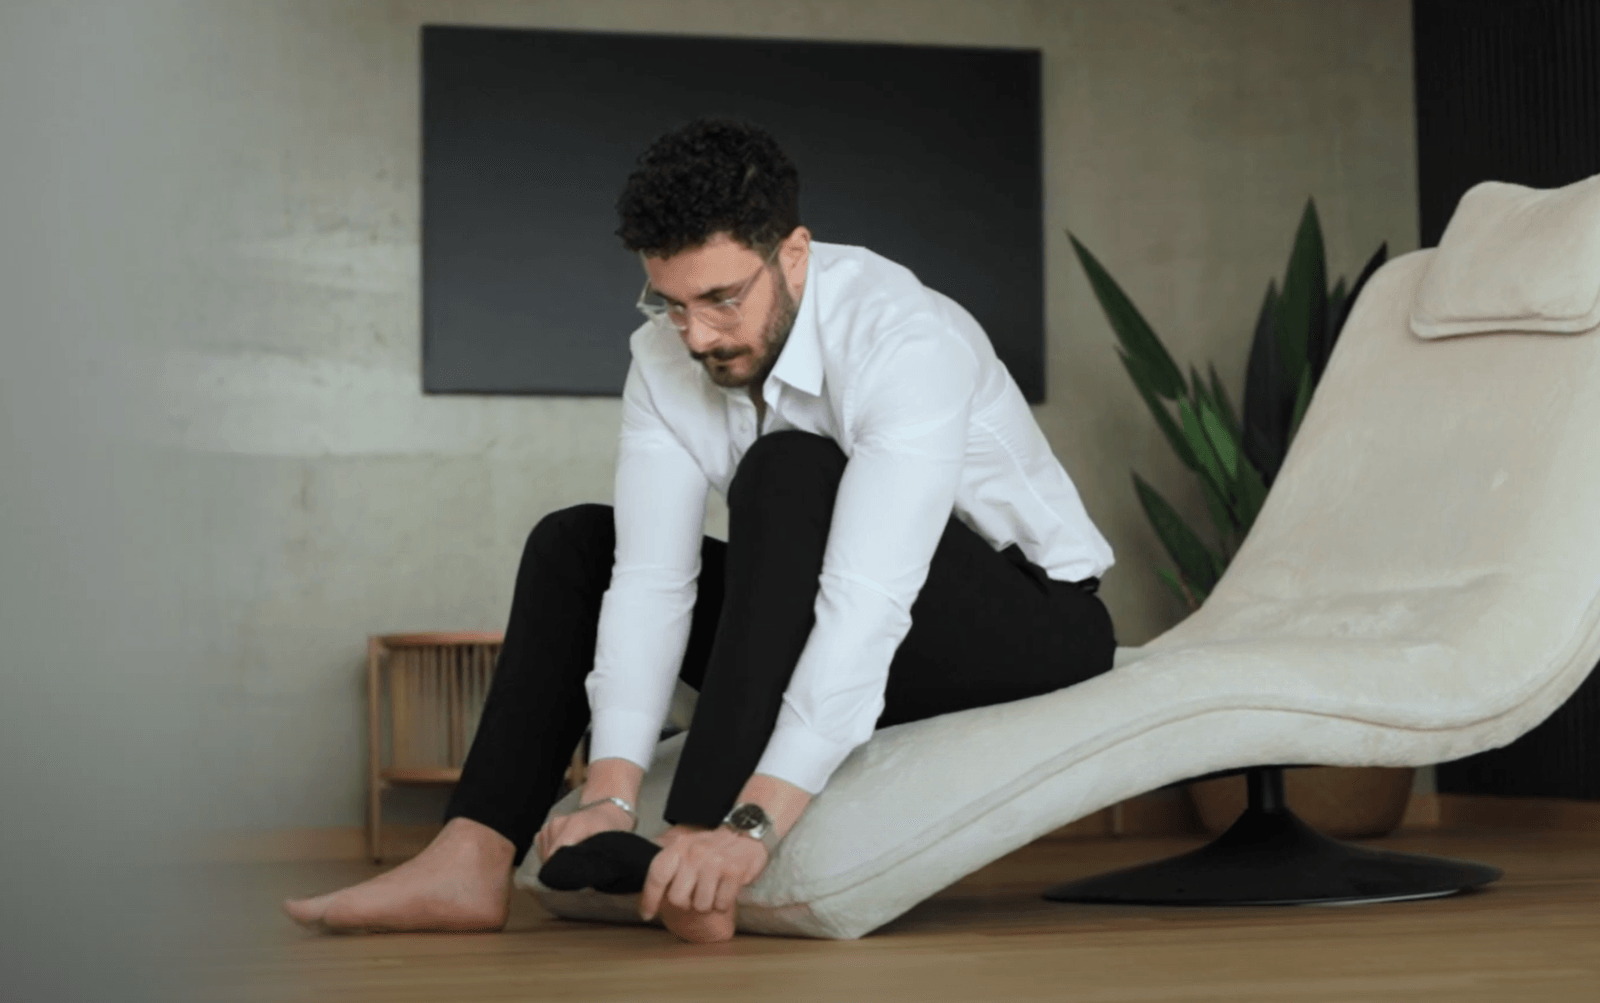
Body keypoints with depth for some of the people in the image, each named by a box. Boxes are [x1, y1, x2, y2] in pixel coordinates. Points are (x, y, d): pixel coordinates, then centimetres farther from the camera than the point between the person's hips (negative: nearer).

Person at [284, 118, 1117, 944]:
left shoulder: (906, 343, -30)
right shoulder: (668, 356, -10)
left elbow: (868, 608, -39)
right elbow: (652, 579, -16)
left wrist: (754, 823, -47)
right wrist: (612, 792, -29)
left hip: (1030, 634, -7)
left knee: (791, 473, -31)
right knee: (575, 544, -1)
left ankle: (698, 842, -37)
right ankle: (472, 862, -14)